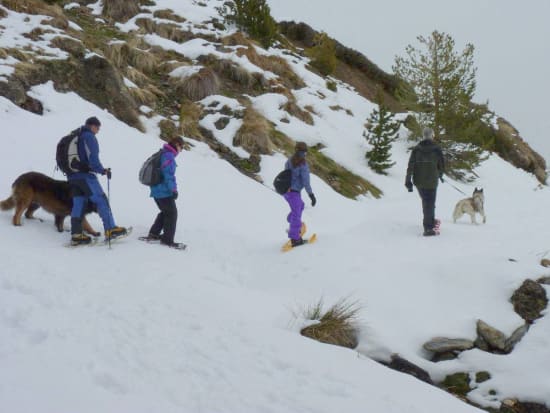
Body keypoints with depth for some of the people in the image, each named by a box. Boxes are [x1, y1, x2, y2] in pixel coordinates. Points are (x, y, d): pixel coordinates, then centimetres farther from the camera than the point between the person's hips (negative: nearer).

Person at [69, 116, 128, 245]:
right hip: (85, 175, -9)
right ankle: (110, 230, -5)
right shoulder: (89, 137, -9)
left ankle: (76, 235, 3)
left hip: (72, 176, 9)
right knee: (101, 200, -4)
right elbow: (92, 158, -19)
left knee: (78, 203, 8)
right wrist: (103, 170, -10)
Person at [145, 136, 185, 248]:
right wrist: (173, 189, -23)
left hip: (156, 190, 10)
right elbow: (168, 174, -24)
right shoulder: (169, 156, -17)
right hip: (164, 191, -10)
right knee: (172, 213, 0)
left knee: (165, 212, 22)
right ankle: (167, 239, 3)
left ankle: (153, 234, 24)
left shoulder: (162, 154, 13)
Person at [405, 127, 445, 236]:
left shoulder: (416, 149, -3)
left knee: (426, 201, 22)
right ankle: (428, 228, -3)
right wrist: (440, 175, 21)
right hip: (431, 182, -3)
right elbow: (442, 165, -1)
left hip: (419, 181, 3)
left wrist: (408, 182, -5)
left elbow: (410, 166, -7)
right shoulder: (436, 149, -9)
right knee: (430, 203, 2)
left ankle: (430, 221, 36)